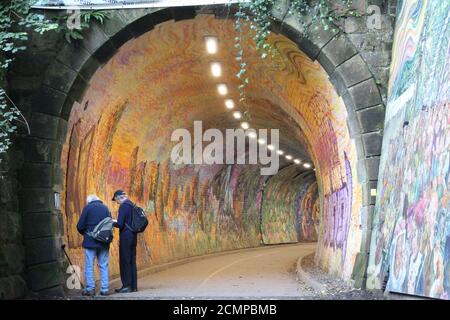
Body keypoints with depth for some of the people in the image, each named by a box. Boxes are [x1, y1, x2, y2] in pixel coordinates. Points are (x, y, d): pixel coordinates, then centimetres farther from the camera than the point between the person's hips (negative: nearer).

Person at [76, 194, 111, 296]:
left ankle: (90, 289, 1)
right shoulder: (106, 208, 10)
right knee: (104, 266, 8)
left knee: (89, 266, 3)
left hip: (90, 242, -4)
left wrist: (84, 233, 13)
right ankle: (104, 289, 7)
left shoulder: (88, 208, -3)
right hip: (104, 242, 4)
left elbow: (80, 226, -5)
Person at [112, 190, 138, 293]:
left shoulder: (123, 206, -14)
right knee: (132, 262, 11)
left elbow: (120, 224, -18)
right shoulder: (132, 205, 13)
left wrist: (112, 223, 1)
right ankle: (133, 286, 14)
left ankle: (127, 285, -1)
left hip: (125, 238, -8)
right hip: (133, 237, 8)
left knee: (125, 262, -2)